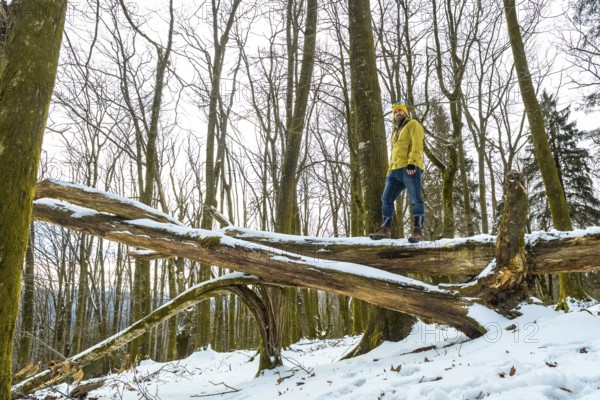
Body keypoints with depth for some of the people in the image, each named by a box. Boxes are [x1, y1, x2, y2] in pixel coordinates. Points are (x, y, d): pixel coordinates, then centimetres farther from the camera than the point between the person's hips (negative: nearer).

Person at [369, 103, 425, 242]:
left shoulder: (413, 124, 8)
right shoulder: (396, 132, 33)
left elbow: (417, 144, -8)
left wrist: (412, 162, -22)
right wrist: (389, 172, 22)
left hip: (410, 169, -8)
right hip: (396, 170, 8)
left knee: (416, 199, -12)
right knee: (386, 198, 1)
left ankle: (418, 231, -14)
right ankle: (386, 229, 3)